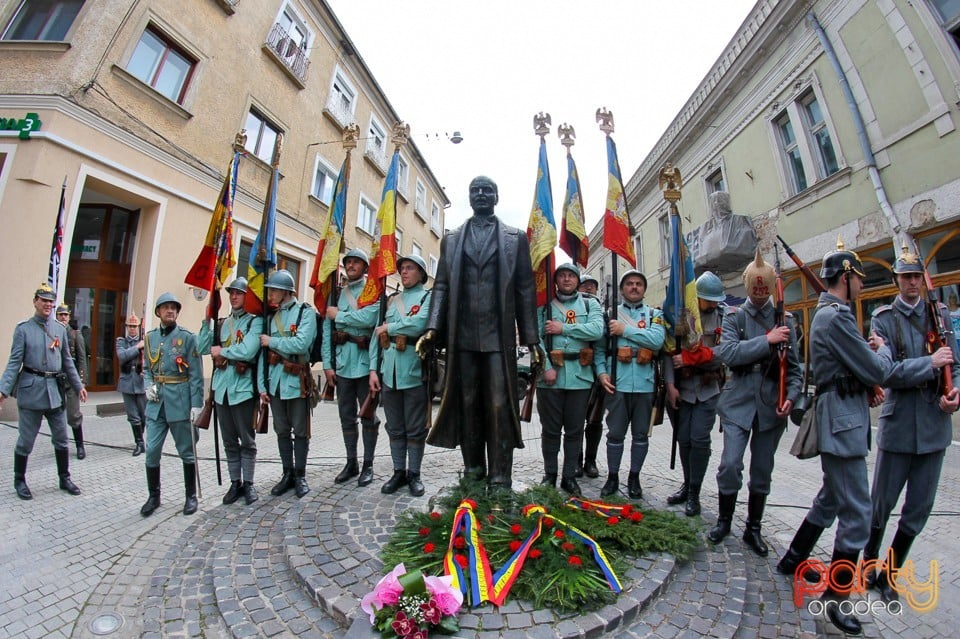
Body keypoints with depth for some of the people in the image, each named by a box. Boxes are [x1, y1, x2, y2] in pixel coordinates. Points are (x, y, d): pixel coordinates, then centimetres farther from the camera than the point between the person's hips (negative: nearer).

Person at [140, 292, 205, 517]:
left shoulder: (187, 337, -5)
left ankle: (191, 496, 21)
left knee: (187, 451, 7)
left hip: (180, 401, -4)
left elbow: (196, 374, -7)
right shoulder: (150, 337, 9)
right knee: (152, 451, 5)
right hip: (156, 402, 4)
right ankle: (153, 497, 25)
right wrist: (148, 385, -3)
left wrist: (197, 404, -12)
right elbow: (146, 368, 18)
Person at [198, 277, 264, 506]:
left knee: (247, 440, 5)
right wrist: (207, 321, 1)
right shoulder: (222, 323, 14)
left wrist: (221, 351, -5)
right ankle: (235, 483, 26)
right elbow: (203, 348, 7)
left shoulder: (255, 321, -6)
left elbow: (248, 351, -20)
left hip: (243, 387, -6)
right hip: (221, 387, 6)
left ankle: (248, 484, 18)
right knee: (229, 441, 14)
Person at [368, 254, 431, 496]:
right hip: (389, 372, 5)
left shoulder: (428, 297, 2)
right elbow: (376, 336, 11)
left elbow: (419, 324, -19)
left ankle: (414, 474, 23)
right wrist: (373, 369, 3)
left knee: (415, 429, 7)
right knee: (394, 428, 14)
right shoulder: (390, 300, 16)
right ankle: (399, 472, 28)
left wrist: (388, 328, -7)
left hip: (414, 373, -4)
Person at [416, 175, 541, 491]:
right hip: (461, 336, 2)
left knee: (500, 408, -1)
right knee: (467, 406, 9)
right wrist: (432, 328, -3)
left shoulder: (515, 238, 11)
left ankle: (500, 482, 12)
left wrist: (531, 339, 0)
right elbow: (441, 286, 10)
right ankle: (473, 471, 24)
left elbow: (526, 289, 6)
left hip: (499, 336, -2)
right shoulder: (451, 238, 16)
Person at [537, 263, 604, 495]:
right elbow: (536, 337, -5)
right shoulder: (545, 305, 6)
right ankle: (550, 474, 25)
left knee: (575, 430, 10)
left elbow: (597, 330, -8)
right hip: (550, 374, -1)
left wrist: (563, 328, -11)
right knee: (550, 429, 9)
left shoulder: (590, 304, 11)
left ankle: (569, 476, 25)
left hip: (580, 375, 1)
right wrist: (546, 367, -15)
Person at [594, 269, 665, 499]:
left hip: (645, 384, 1)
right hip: (617, 383, -1)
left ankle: (634, 477, 29)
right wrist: (602, 372, -10)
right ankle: (612, 477, 21)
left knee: (641, 434, 12)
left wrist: (625, 330, -14)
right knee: (615, 433, 6)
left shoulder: (654, 314, 9)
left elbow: (657, 341, -11)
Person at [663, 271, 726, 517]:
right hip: (683, 388, 1)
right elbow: (669, 352, -4)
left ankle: (694, 494, 13)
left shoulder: (723, 318, 1)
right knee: (684, 439, 9)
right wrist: (670, 385, -9)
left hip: (708, 388, -1)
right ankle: (687, 485, 28)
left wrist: (689, 358, -15)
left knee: (699, 439, -3)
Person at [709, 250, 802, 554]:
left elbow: (795, 366, 7)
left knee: (762, 470, 12)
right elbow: (728, 353, -15)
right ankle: (724, 520, 20)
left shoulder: (785, 319, 8)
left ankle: (753, 528, 29)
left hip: (771, 404, 3)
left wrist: (791, 396, -7)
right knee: (730, 464, -4)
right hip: (738, 401, -2)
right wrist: (767, 340, -19)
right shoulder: (733, 316, 2)